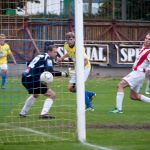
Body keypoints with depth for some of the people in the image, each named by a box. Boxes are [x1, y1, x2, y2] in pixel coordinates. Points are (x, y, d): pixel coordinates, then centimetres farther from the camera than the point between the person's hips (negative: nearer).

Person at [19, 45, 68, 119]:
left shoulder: (40, 56, 20)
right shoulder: (48, 59, -7)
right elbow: (49, 71, -22)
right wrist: (61, 74, -12)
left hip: (25, 79, 10)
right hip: (32, 80, -10)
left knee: (35, 94, 38)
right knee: (52, 95, -7)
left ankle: (23, 113, 42)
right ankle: (44, 113, -18)